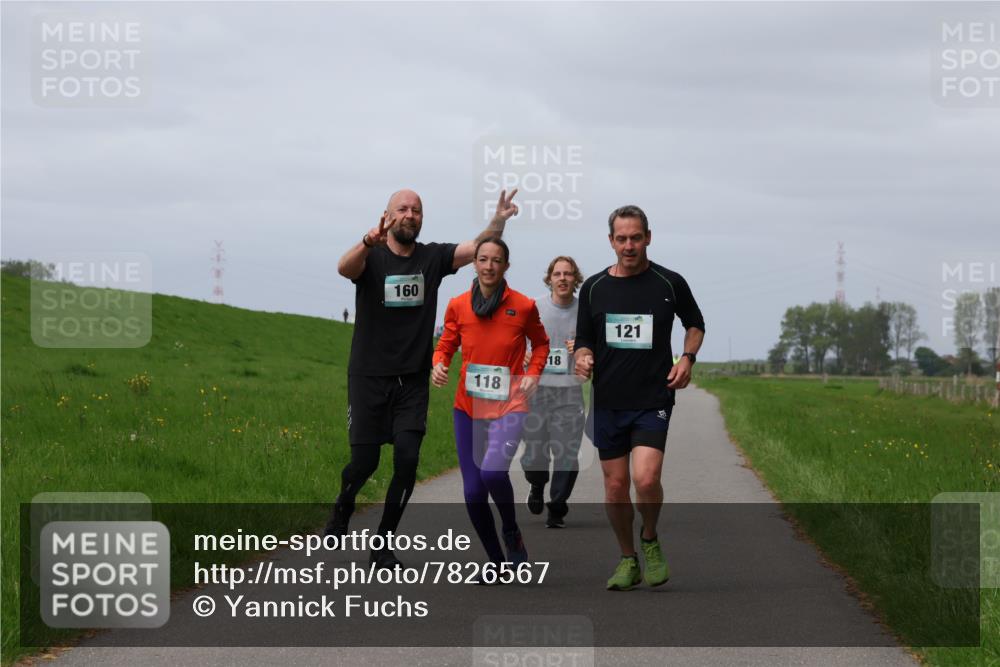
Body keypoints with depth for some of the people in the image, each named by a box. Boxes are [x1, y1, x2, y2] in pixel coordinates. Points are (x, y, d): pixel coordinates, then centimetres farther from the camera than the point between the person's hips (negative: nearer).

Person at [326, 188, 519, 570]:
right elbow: (344, 268, -29)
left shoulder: (433, 258, 4)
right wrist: (369, 243, -50)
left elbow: (477, 248, -7)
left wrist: (499, 222, -27)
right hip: (369, 377, -2)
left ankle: (383, 546, 3)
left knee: (407, 459, -9)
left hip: (413, 381, 2)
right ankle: (341, 513, 32)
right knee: (364, 461, -1)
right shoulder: (370, 258, -6)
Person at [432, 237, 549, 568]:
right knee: (473, 494, 2)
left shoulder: (523, 306, -2)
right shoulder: (458, 306, 2)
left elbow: (540, 343, 15)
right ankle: (497, 563, 21)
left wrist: (533, 374, -1)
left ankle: (512, 532, 0)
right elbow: (446, 346, 12)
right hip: (468, 407, 3)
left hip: (508, 406, -3)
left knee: (493, 470, -28)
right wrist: (439, 365, -9)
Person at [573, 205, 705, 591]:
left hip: (653, 400, -3)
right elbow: (584, 340, 12)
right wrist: (583, 358, -11)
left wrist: (687, 358, -1)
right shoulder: (594, 287, 4)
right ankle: (628, 559, 23)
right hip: (608, 402, 3)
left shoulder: (670, 283, 0)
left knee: (646, 479, -18)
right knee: (615, 487, 4)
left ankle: (650, 540, 10)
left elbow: (695, 324, 17)